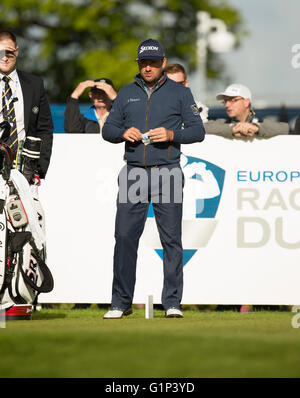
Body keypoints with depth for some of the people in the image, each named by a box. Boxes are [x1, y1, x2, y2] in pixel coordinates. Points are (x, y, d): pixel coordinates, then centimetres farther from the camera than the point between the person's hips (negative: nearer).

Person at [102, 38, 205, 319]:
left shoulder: (180, 93, 8)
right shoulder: (126, 93, 16)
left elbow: (198, 131, 4)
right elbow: (107, 129, 16)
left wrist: (171, 134, -13)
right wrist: (123, 133, -6)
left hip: (167, 171, -2)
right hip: (134, 172, 2)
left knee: (171, 239, -3)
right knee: (124, 237, -3)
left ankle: (172, 303, 1)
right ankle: (121, 302, 3)